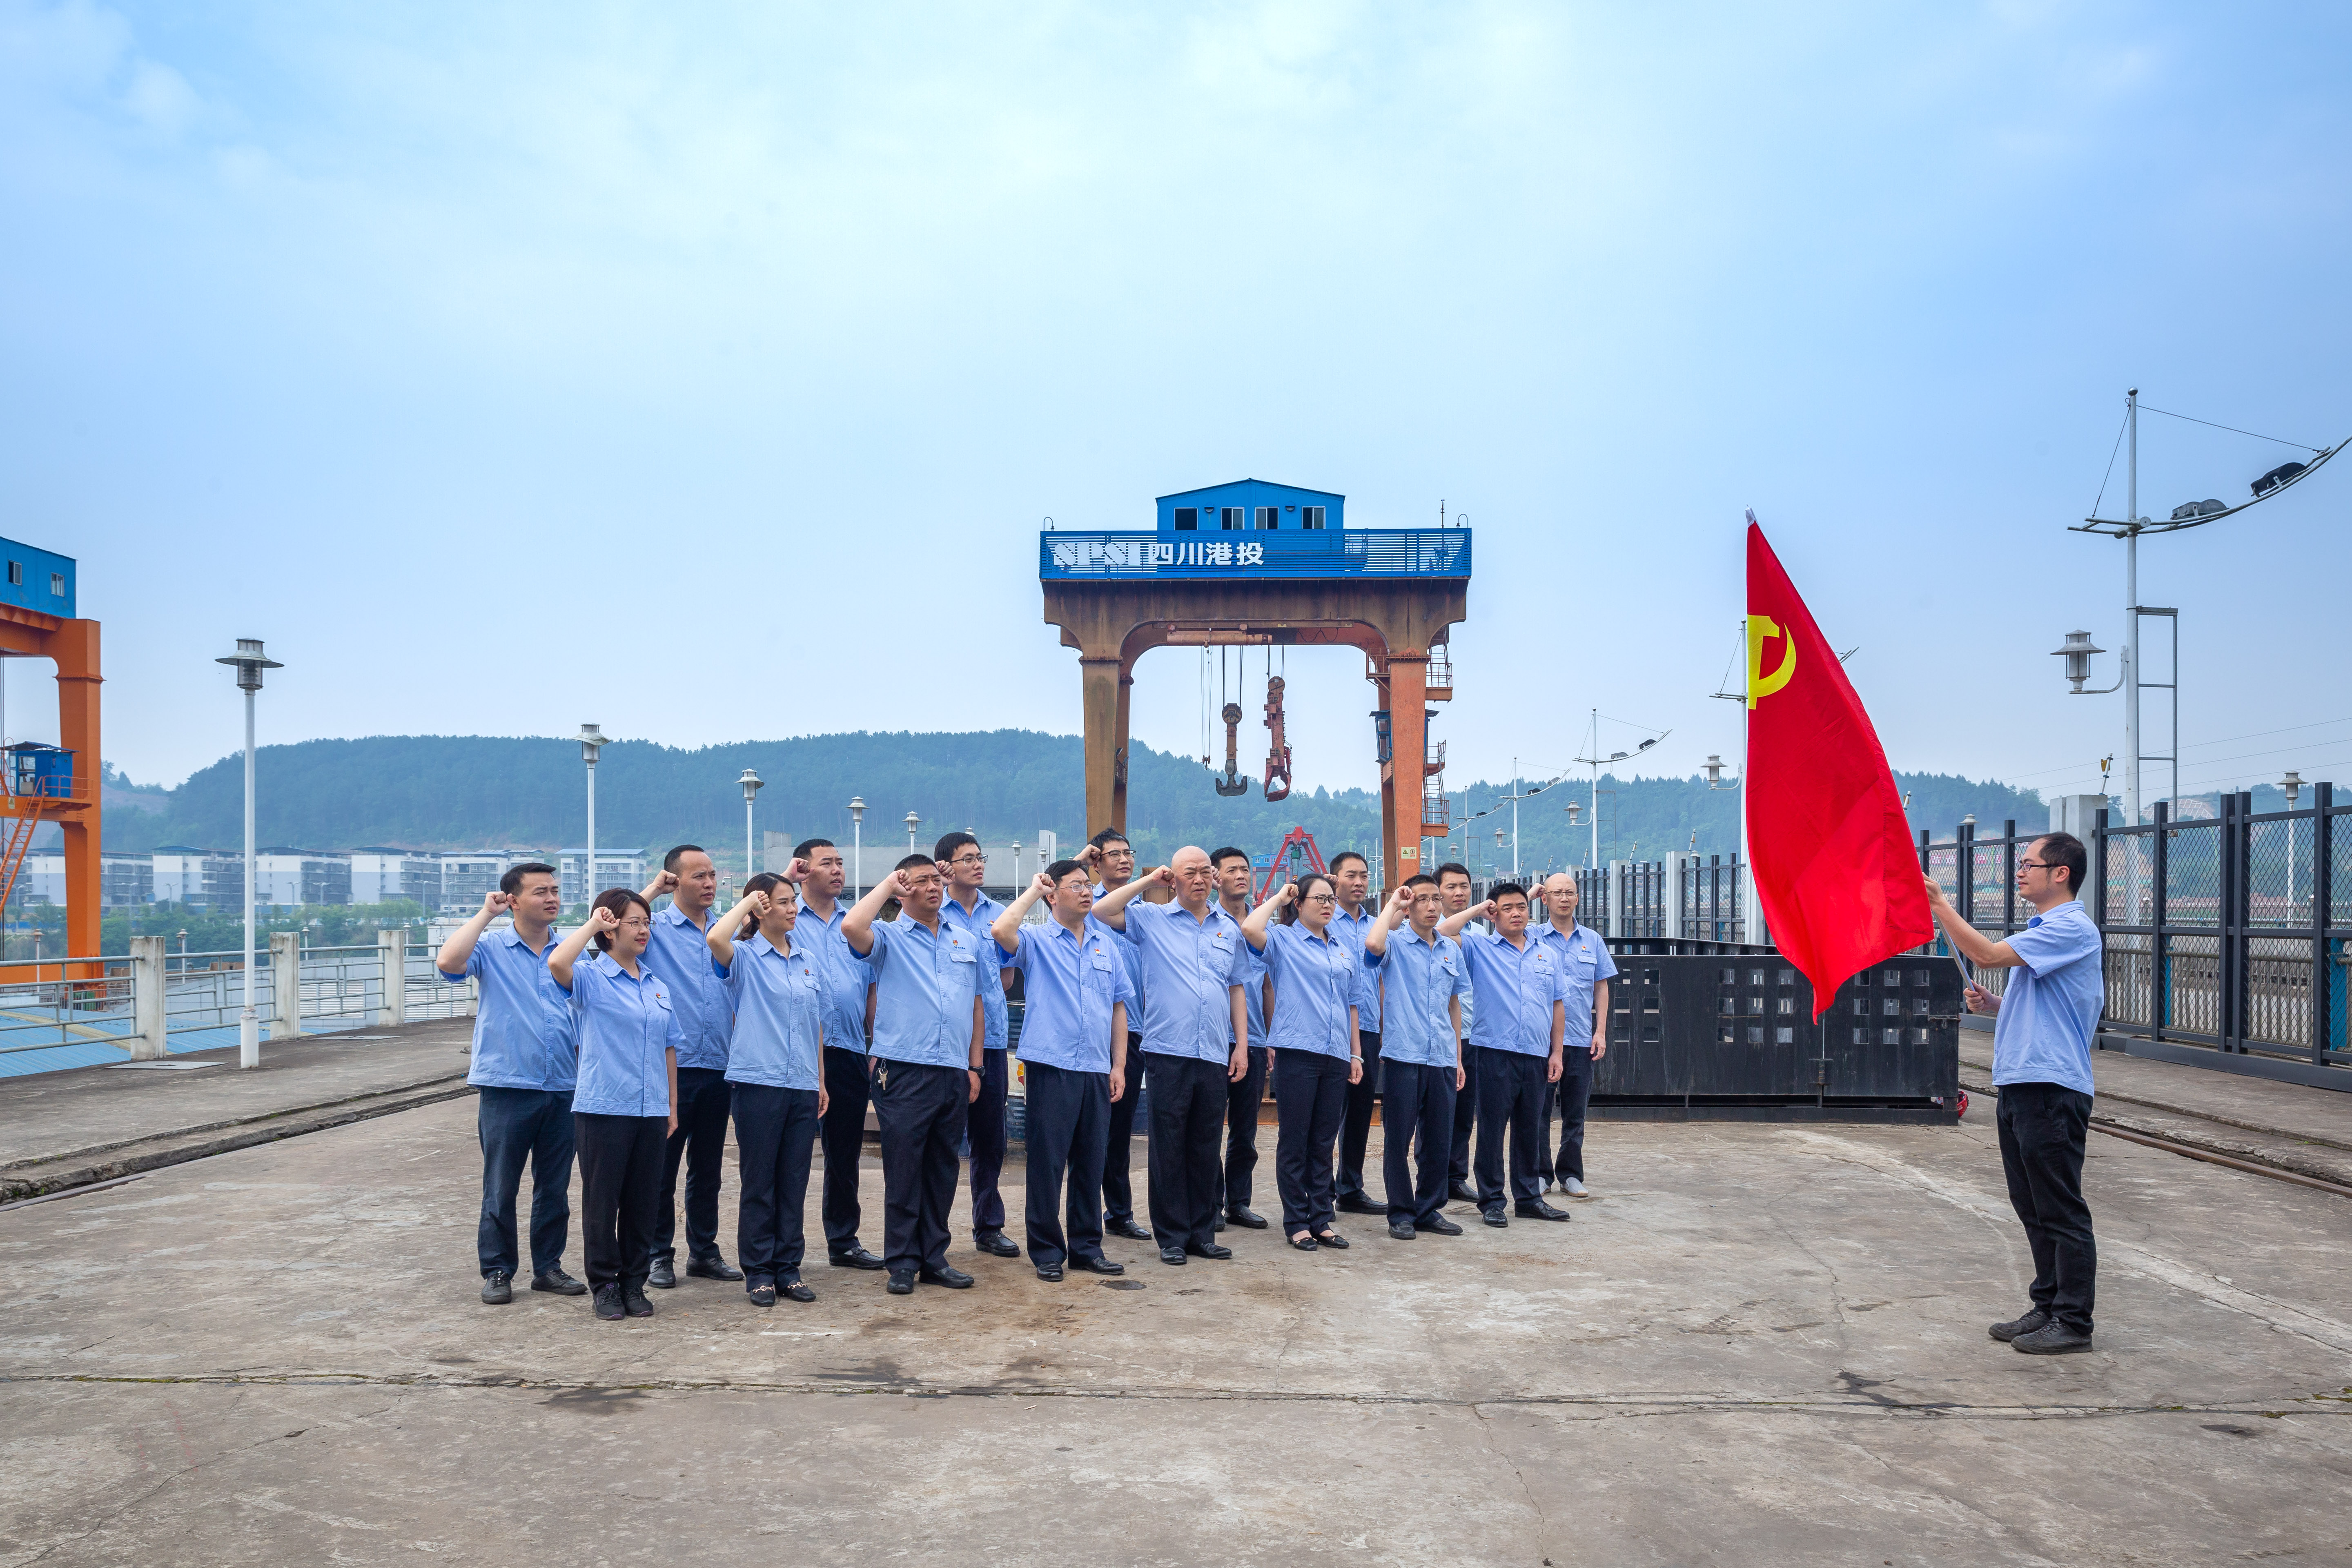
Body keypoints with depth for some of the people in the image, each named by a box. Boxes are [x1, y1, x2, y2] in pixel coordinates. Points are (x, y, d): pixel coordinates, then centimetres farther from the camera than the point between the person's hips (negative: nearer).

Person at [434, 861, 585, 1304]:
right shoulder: (491, 948, -1)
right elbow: (448, 963, -22)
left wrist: (587, 1074, 10)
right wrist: (485, 914, -11)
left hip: (563, 1088, 3)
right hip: (506, 1088, -3)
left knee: (555, 1186, 10)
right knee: (500, 1186, 4)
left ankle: (548, 1266, 22)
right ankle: (497, 1271, 16)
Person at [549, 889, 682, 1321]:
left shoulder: (657, 986, 13)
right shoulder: (590, 979, -4)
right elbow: (557, 964, -28)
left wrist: (672, 1104, 14)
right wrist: (592, 924, -15)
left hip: (651, 1110, 5)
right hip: (602, 1108, -5)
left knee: (644, 1202, 9)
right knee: (602, 1201, 3)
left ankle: (634, 1284, 20)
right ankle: (605, 1285, 15)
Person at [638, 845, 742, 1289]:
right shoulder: (655, 929, -1)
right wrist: (653, 889, -13)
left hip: (717, 1069, 4)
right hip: (671, 1067, -4)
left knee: (708, 1169, 12)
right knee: (662, 1168, 3)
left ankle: (704, 1252, 22)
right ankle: (659, 1256, 14)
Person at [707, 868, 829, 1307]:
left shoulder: (808, 963, 13)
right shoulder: (743, 957, -2)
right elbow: (715, 939, -26)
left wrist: (821, 1081, 16)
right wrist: (749, 901, -14)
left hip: (803, 1085, 5)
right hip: (757, 1082, -5)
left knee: (794, 1181, 8)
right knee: (759, 1181, 2)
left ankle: (787, 1268, 17)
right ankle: (758, 1272, 12)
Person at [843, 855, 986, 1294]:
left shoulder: (965, 943, 16)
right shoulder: (888, 937, 1)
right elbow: (852, 928, -22)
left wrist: (975, 1066, 12)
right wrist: (886, 885, -8)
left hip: (954, 1073, 5)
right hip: (904, 1072, -5)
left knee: (942, 1169, 11)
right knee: (903, 1168, 0)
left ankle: (934, 1258, 20)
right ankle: (903, 1262, 9)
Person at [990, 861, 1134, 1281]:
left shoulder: (1107, 945, 14)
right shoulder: (1036, 941, 0)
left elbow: (1118, 1006, 16)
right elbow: (1001, 932, -23)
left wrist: (1119, 1065, 10)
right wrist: (1032, 892, -9)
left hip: (1097, 1070, 4)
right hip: (1051, 1067, -4)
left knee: (1091, 1162, 10)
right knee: (1048, 1161, 1)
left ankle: (1087, 1247, 21)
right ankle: (1046, 1251, 11)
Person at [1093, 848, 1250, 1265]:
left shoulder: (1229, 928, 15)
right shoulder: (1151, 919, 5)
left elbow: (1236, 990, 18)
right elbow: (1100, 911, -8)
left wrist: (1242, 1044, 10)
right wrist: (1149, 882, -4)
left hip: (1215, 1055, 3)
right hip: (1169, 1051, -3)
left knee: (1207, 1148, 9)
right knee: (1169, 1148, 1)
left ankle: (1202, 1233, 18)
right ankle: (1172, 1236, 10)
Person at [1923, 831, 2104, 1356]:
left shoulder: (2073, 929, -13)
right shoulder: (2043, 930, 20)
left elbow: (1986, 954, -21)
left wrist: (1939, 904, -13)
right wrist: (1993, 1005, 8)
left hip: (2052, 1089, -10)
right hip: (2020, 1084, 10)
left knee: (2062, 1210, -2)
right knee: (2033, 1209, 15)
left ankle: (2073, 1322, 5)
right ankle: (2049, 1307, 23)